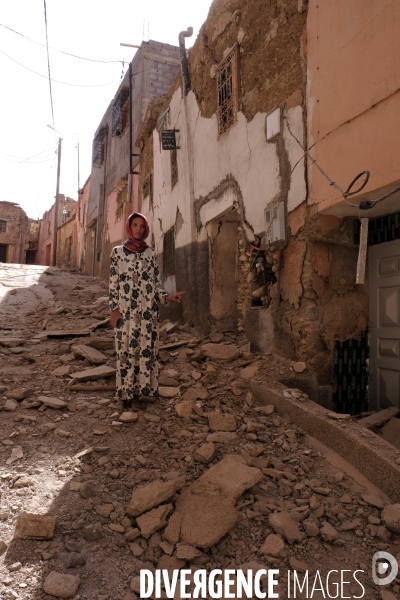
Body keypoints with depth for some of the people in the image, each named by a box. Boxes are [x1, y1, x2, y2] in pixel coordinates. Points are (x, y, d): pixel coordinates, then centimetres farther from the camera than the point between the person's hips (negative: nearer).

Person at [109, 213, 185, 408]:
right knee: (126, 349, 1)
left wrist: (167, 297, -6)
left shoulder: (150, 253, 10)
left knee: (147, 348, 4)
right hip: (126, 309, -2)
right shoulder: (118, 252, 4)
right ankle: (127, 392, 13)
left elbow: (155, 282, 10)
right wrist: (114, 309, -6)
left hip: (148, 309, 2)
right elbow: (113, 282, 1)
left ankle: (143, 389, 17)